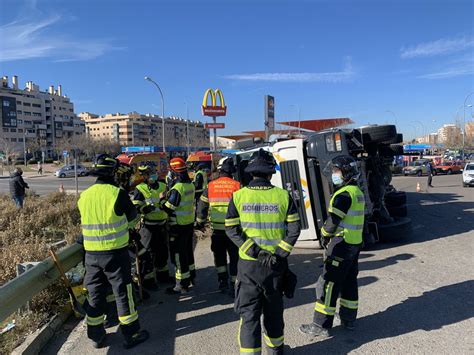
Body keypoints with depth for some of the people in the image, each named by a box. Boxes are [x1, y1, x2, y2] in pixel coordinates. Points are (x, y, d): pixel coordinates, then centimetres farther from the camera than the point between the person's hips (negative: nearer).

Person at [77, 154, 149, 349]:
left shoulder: (84, 196, 0)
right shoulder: (118, 193, -14)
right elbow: (133, 218, -1)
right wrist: (127, 225, 22)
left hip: (91, 254, 5)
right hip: (116, 252, -4)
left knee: (95, 293, 16)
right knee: (123, 292, 7)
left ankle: (96, 336, 29)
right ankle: (131, 334, 19)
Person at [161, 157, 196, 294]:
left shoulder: (177, 188, -23)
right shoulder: (190, 185, 3)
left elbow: (168, 208, -20)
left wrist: (162, 198, -3)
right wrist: (169, 196, 12)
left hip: (179, 226, -8)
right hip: (190, 222, 8)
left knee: (178, 254, 2)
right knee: (188, 250, 22)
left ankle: (182, 284, 11)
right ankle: (191, 275, 37)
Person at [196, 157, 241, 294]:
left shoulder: (210, 186, -1)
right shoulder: (237, 185, -7)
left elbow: (202, 206, 3)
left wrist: (200, 222, 17)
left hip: (216, 228, 2)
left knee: (219, 254, 19)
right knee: (234, 256, 10)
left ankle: (223, 281, 20)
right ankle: (233, 284, 15)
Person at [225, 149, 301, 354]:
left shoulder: (238, 196, -6)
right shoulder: (283, 196, -5)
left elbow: (231, 230, -10)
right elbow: (294, 229, -9)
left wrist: (255, 252, -11)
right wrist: (279, 253, -9)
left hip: (248, 263, -1)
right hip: (276, 264, 2)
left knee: (249, 312, 8)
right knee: (274, 309, 21)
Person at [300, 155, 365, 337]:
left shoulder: (344, 194, -19)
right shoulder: (358, 192, 12)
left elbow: (333, 221, -20)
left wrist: (324, 234, -2)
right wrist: (331, 235, 9)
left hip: (342, 244, -10)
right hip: (355, 243, 10)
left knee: (328, 283, -3)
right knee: (349, 281, 18)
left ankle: (321, 325, 4)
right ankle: (348, 320, 30)